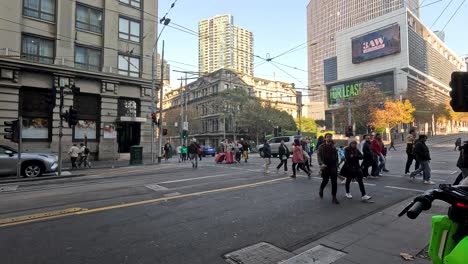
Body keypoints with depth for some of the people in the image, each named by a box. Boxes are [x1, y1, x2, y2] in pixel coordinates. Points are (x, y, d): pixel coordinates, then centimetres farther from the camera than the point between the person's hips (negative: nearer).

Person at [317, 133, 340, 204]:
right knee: (325, 180, 2)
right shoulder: (321, 147, -2)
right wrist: (321, 163, -26)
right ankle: (321, 190, 34)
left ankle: (334, 197, 10)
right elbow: (319, 156, -11)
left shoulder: (333, 146, 7)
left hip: (333, 166, 3)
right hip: (325, 166, -2)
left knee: (334, 182, 1)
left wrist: (336, 164, 4)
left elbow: (336, 156, 11)